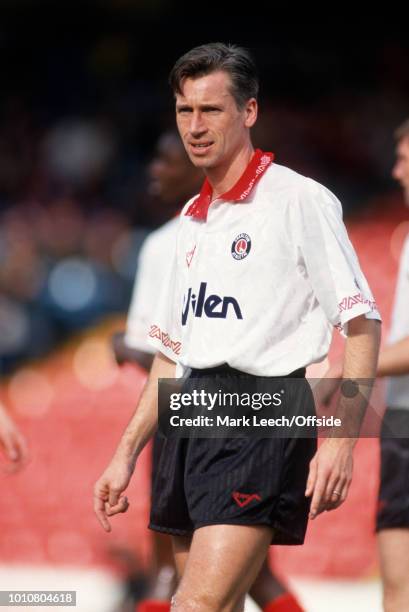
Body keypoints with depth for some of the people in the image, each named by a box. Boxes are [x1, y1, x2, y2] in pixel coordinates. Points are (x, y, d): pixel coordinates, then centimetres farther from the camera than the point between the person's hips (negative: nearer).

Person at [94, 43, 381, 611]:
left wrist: (340, 442, -17)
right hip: (192, 416, 8)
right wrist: (127, 453, 21)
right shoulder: (193, 217, 19)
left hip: (263, 414, -8)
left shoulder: (300, 200, -4)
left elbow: (362, 326, -8)